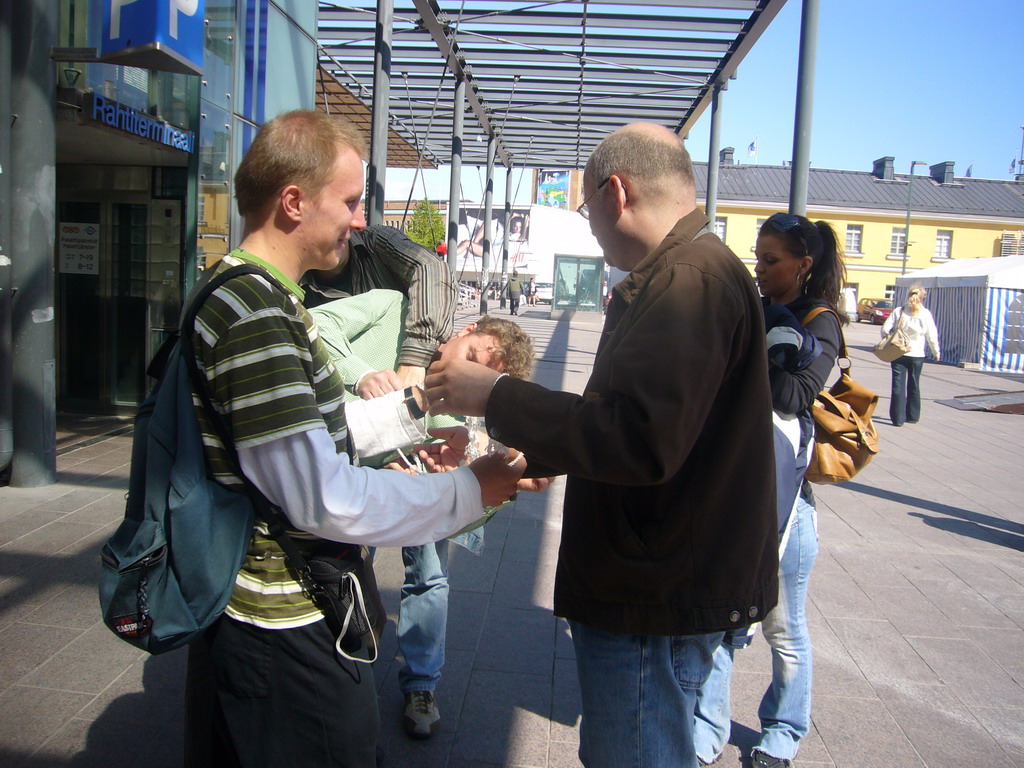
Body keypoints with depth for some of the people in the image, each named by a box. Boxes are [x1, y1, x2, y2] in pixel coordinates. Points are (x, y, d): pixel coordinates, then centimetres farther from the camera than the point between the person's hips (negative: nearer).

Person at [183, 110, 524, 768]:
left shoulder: (261, 294, 10)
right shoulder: (256, 308, -24)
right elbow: (323, 499, -27)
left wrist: (413, 405, 11)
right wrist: (471, 490, -18)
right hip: (287, 636, -10)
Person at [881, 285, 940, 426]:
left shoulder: (898, 311, -3)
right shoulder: (926, 314, -5)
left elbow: (885, 329, -7)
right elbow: (932, 335, -2)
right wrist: (936, 353, 11)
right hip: (917, 355, 0)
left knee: (898, 385, 2)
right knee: (914, 386, 14)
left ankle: (898, 418, -1)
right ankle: (913, 416, 23)